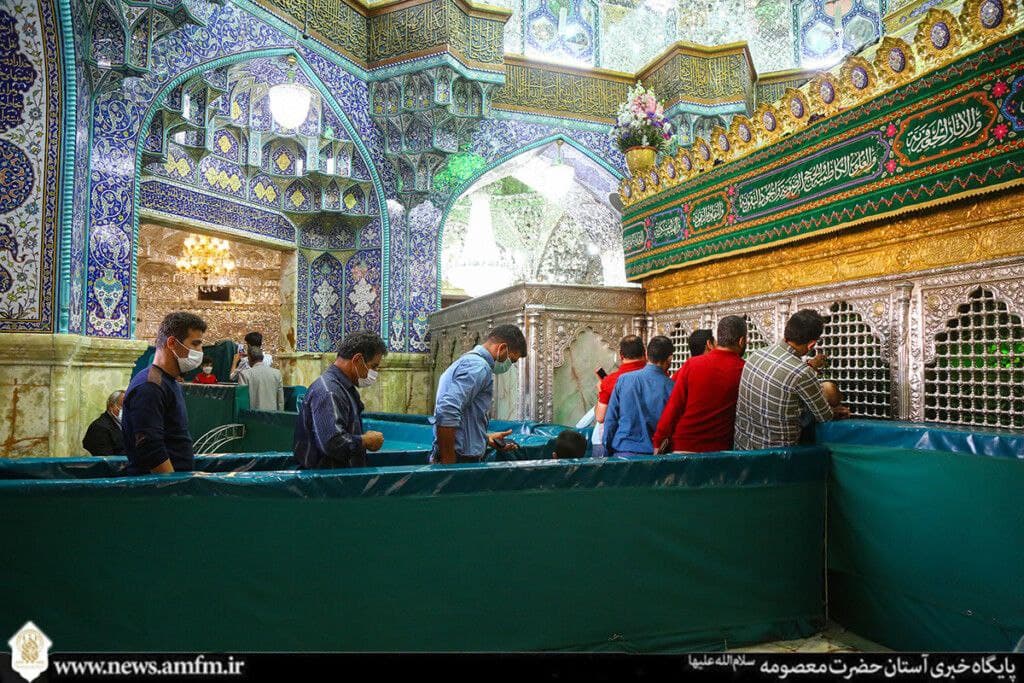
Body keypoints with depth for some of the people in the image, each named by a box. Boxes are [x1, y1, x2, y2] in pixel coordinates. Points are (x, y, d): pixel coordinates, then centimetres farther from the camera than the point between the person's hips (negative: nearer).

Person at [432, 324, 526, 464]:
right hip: (462, 459, -10)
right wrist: (449, 463, -23)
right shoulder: (479, 366, -15)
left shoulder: (467, 360, 17)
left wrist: (486, 438, 21)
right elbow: (447, 413, -27)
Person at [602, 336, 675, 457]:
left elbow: (610, 419, 1)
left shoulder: (623, 379, -2)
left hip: (622, 450, 1)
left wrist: (607, 451, 8)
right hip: (652, 453, -1)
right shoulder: (670, 386, -6)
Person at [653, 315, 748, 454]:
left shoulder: (692, 364, -5)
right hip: (720, 451, 0)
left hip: (683, 448, 0)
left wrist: (659, 442, -1)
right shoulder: (744, 371, -6)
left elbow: (673, 407, -5)